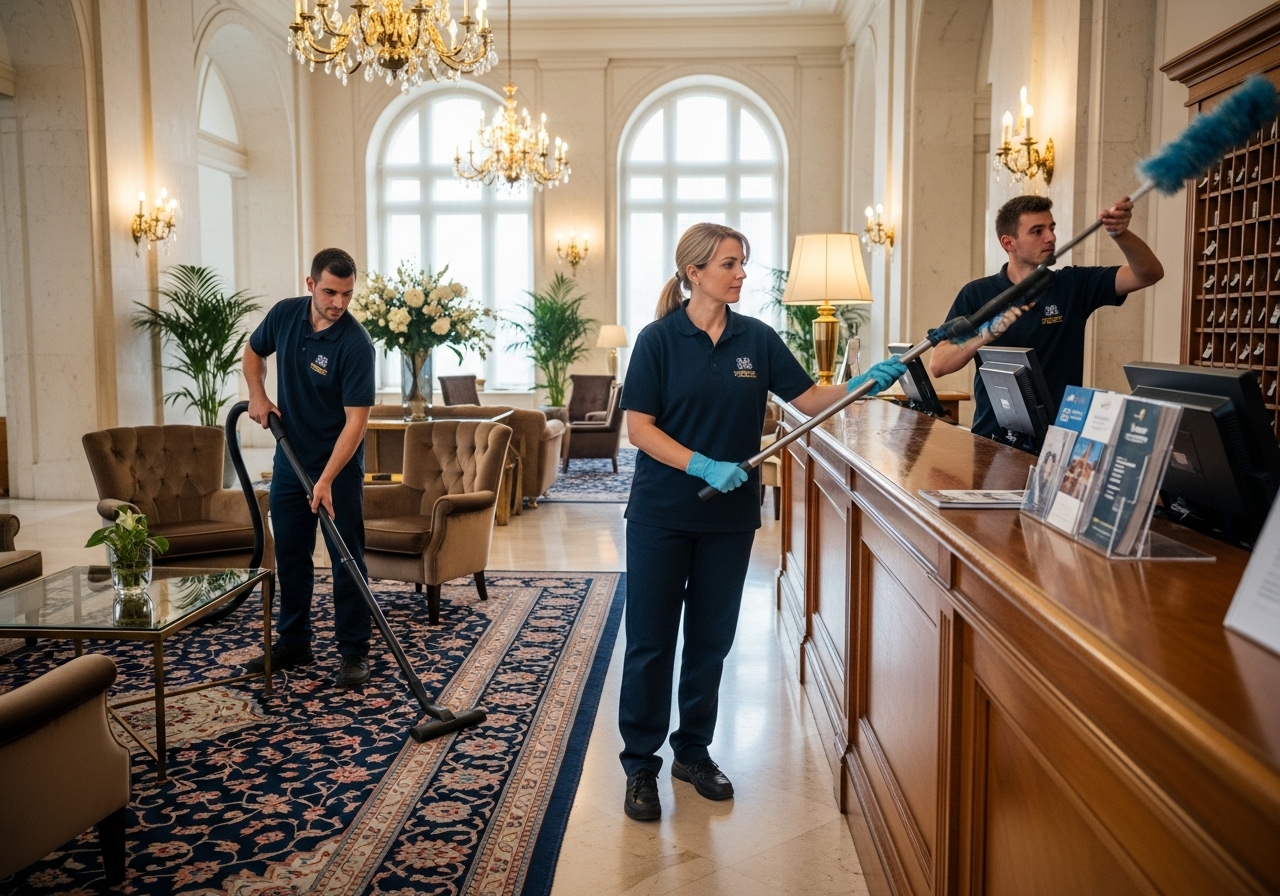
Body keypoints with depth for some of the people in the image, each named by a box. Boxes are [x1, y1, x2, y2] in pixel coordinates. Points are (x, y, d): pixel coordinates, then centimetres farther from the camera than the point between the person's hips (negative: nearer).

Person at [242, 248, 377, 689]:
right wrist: (257, 394, -2)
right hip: (290, 459, 5)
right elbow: (253, 351, 16)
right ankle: (293, 642, 25)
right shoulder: (284, 314, -5)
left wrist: (327, 480, -31)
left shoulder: (356, 343, -22)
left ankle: (354, 652, 8)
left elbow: (356, 420, -25)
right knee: (290, 555, 12)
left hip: (339, 465, -5)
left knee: (347, 558, -2)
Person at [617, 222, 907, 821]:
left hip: (730, 514, 4)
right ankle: (640, 765, 18)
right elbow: (640, 428, -11)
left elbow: (810, 399, 3)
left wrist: (865, 384, -14)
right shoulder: (659, 339, -7)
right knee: (650, 641, 3)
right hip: (661, 514, -3)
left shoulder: (757, 338, 3)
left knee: (711, 638, 13)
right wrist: (704, 466, -22)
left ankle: (694, 751, 30)